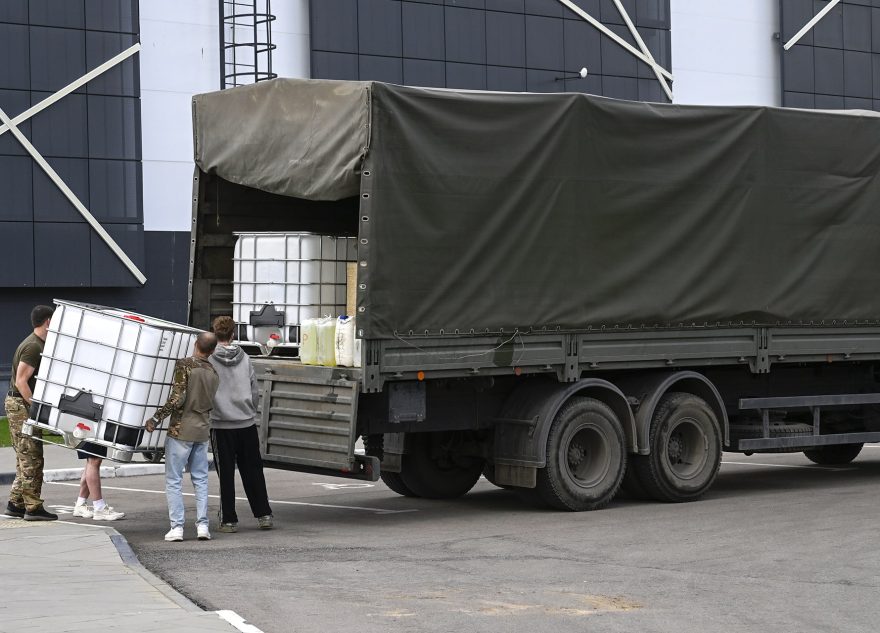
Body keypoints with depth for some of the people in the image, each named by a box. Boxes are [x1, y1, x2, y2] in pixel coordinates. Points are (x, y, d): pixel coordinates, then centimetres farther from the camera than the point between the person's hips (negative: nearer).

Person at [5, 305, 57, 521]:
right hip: (21, 405, -10)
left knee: (26, 459, 14)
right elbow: (20, 381, -22)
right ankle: (33, 508, -6)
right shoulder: (33, 347, -17)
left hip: (21, 405, 10)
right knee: (31, 459, -8)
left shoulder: (38, 345, 15)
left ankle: (15, 503, 18)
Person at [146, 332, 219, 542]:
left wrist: (156, 418, -12)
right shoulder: (213, 373, 8)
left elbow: (177, 399, -18)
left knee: (173, 481, 1)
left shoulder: (184, 365, -12)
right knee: (200, 480, 11)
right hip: (202, 431, 5)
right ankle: (202, 525, 5)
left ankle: (177, 527, -4)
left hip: (180, 430, -5)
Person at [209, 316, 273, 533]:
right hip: (247, 424, 3)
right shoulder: (244, 358, 4)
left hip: (221, 425, -3)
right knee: (252, 471, 11)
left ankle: (229, 520, 5)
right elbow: (255, 391, 8)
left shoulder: (208, 360, -8)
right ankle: (264, 515, 11)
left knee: (226, 474, 3)